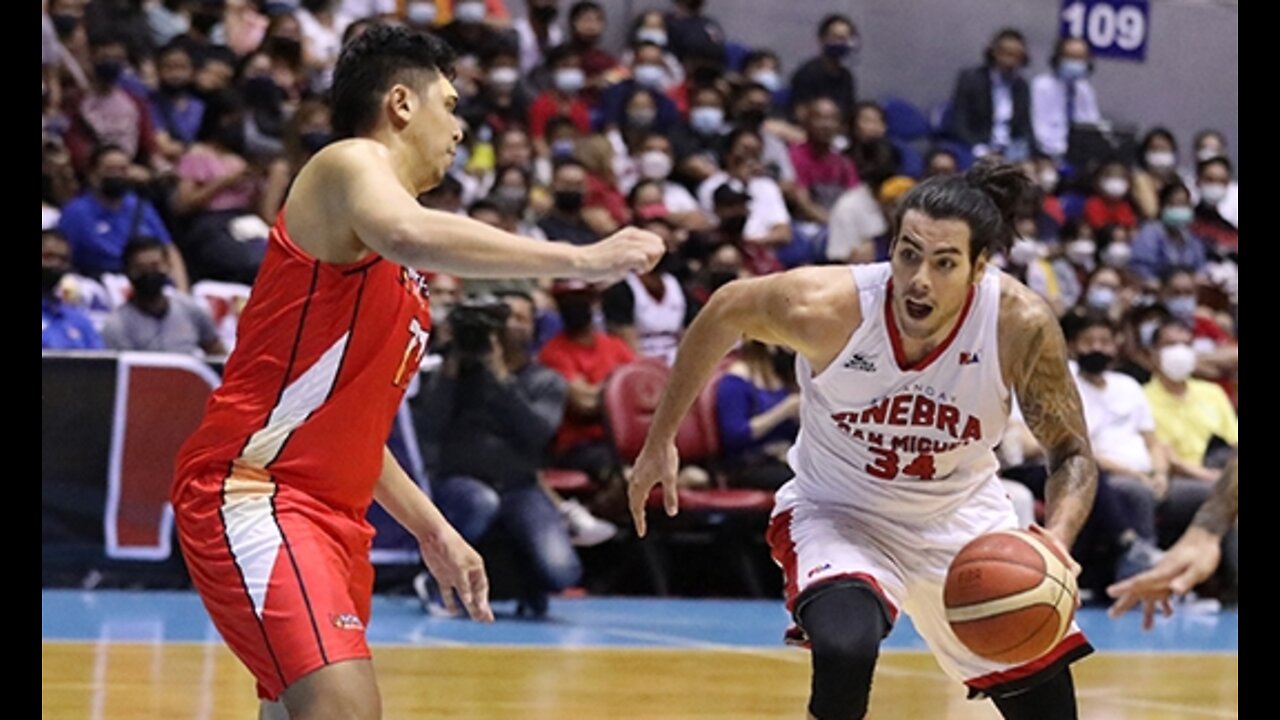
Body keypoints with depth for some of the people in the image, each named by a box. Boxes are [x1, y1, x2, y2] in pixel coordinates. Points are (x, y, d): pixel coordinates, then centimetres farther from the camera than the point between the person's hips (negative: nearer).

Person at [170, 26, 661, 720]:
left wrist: (431, 529, 27)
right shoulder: (351, 163, -6)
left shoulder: (402, 277, 21)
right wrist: (578, 260, -28)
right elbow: (411, 234, -31)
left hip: (329, 509, 10)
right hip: (253, 489, -10)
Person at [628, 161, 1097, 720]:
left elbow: (1072, 454, -14)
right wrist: (660, 440, 0)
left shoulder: (1020, 325, -26)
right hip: (838, 512, -3)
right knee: (845, 652, -34)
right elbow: (724, 313, -8)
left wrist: (1055, 544, -35)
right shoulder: (826, 307, -29)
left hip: (963, 517, 3)